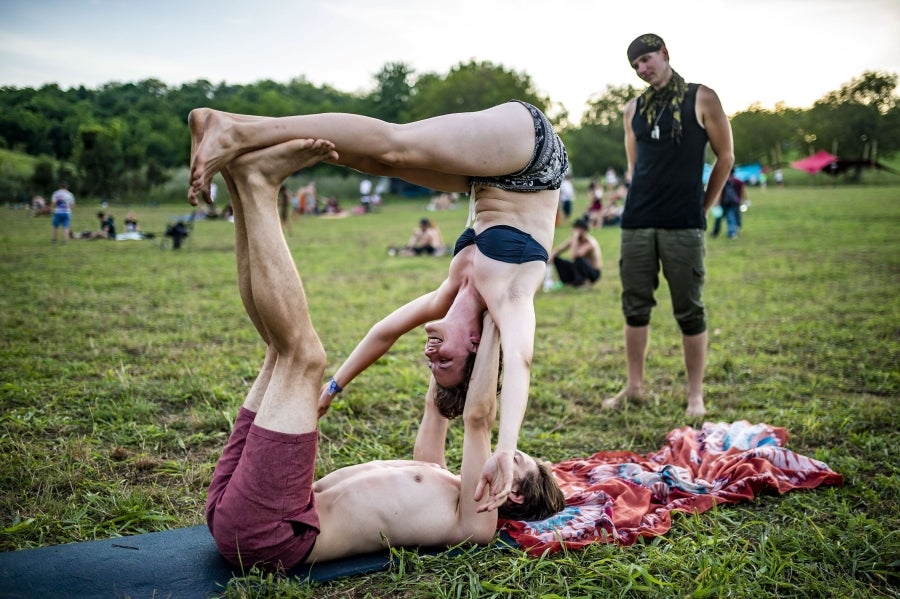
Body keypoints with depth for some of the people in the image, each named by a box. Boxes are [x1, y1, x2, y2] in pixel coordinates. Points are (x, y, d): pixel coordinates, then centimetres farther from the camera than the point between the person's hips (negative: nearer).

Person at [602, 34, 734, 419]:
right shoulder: (634, 108, 13)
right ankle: (634, 386, 20)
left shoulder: (701, 99, 2)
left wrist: (703, 206, 5)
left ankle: (695, 395, 9)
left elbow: (725, 157, 5)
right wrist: (642, 198, 14)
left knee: (689, 311, 0)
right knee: (635, 306, 8)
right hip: (636, 222, 4)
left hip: (683, 224, -4)